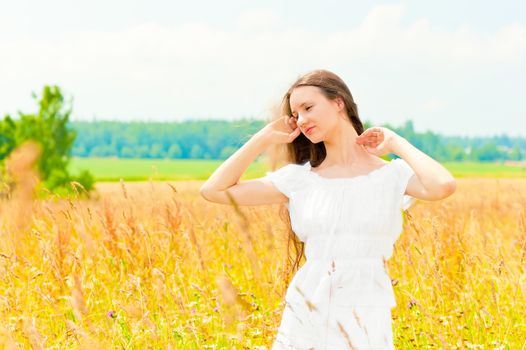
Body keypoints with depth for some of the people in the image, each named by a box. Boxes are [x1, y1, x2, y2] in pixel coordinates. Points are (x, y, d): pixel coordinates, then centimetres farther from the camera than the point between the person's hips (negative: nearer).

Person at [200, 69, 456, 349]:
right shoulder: (299, 178, 7)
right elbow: (213, 190, 4)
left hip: (366, 325, -2)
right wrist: (265, 138, 5)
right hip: (303, 319, 3)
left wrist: (397, 143, -6)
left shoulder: (393, 175, 0)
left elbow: (444, 186, -21)